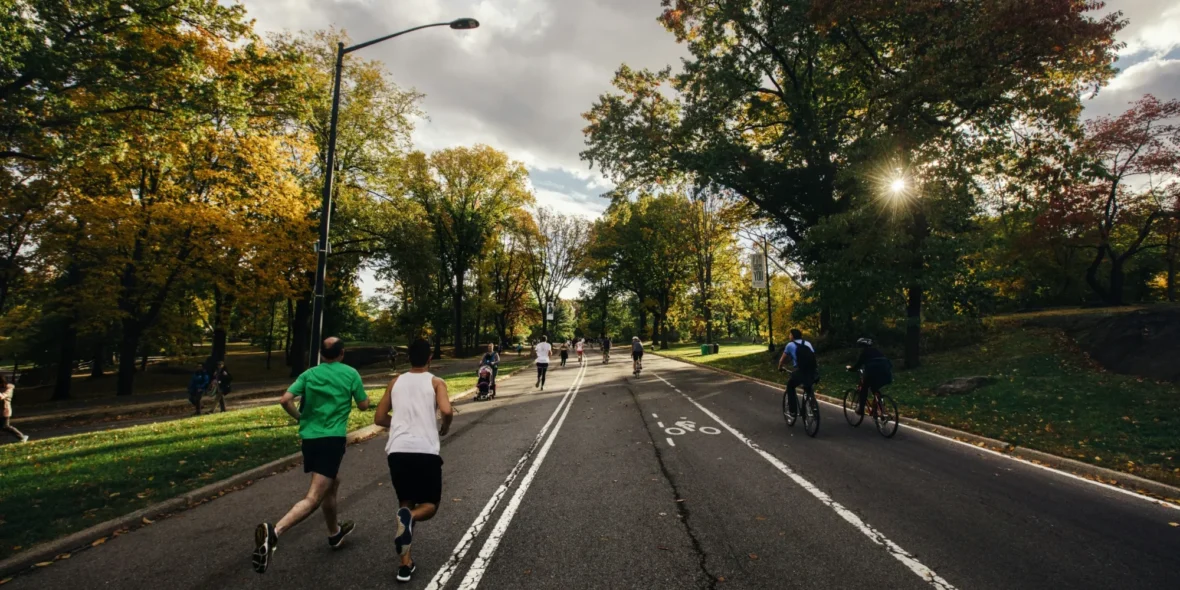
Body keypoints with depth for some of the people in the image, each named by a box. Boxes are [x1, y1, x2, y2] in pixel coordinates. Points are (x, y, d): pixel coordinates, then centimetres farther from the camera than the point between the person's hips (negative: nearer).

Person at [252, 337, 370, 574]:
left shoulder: (309, 374, 7)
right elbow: (363, 405, 5)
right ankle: (274, 532, -32)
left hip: (309, 438, 6)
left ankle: (335, 532, 40)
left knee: (333, 483, 26)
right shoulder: (351, 373, -1)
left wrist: (300, 418, 13)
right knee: (313, 498, -9)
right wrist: (356, 392, 26)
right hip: (332, 439, -6)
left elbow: (285, 400, -4)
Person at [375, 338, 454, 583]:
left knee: (406, 503, 22)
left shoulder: (396, 382, 15)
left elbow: (379, 419, 19)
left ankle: (405, 563, 14)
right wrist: (444, 428, 7)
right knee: (430, 504, 15)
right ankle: (409, 517, -20)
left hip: (397, 450, 3)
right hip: (425, 451, -3)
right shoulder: (436, 383, 4)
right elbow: (447, 411, -13)